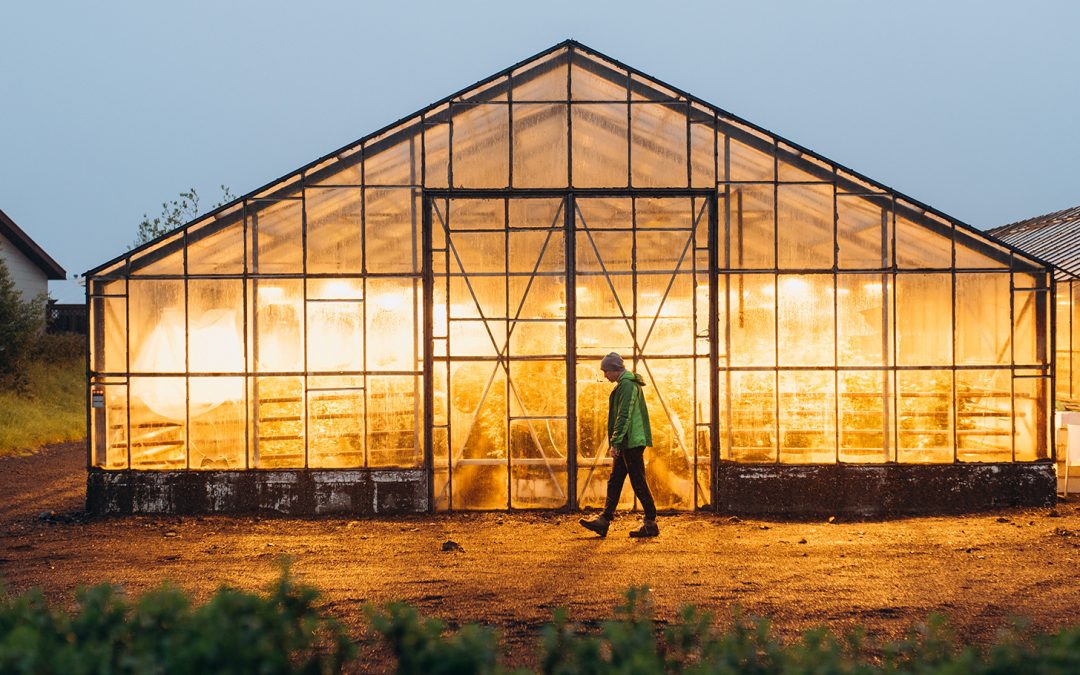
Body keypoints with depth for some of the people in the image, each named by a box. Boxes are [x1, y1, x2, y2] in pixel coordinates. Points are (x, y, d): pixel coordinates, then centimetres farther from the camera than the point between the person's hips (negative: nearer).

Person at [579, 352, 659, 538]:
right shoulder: (626, 384, 18)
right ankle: (604, 520, 10)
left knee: (638, 483, -5)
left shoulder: (627, 385, -15)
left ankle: (651, 524, 1)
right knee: (614, 482, 9)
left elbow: (624, 416, -22)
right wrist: (615, 443, 24)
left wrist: (615, 443, -22)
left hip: (632, 443, -10)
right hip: (627, 444, 10)